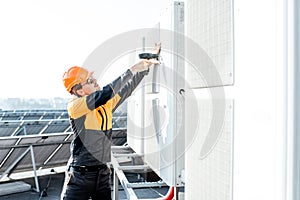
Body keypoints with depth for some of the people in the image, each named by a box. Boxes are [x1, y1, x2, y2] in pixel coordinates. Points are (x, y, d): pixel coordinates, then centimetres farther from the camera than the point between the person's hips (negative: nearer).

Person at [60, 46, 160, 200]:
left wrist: (144, 68, 4)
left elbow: (126, 89, 13)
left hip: (103, 174, 6)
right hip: (79, 175, -6)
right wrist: (131, 71, -21)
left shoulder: (107, 104, 6)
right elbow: (105, 94, -26)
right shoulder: (74, 106, -14)